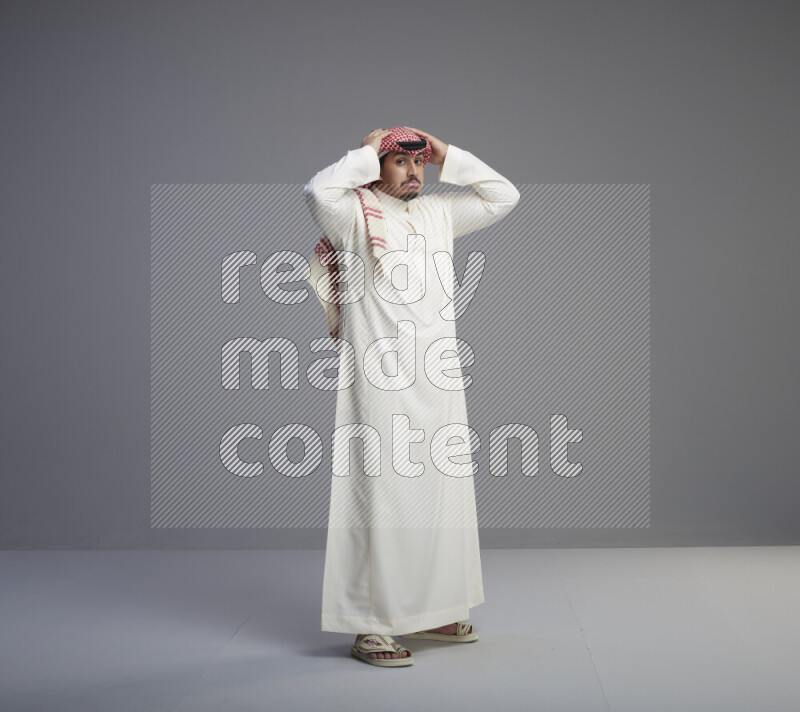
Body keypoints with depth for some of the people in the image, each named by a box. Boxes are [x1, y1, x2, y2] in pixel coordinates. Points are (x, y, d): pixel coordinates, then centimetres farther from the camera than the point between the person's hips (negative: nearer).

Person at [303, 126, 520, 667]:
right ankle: (370, 627, 1)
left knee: (440, 493, 11)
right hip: (382, 386, -7)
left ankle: (427, 612, 24)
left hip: (439, 384, 7)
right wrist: (367, 154, -8)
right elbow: (319, 192, -23)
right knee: (382, 497, -6)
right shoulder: (356, 216, -2)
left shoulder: (438, 213, 16)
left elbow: (504, 195, 23)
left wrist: (447, 156, 14)